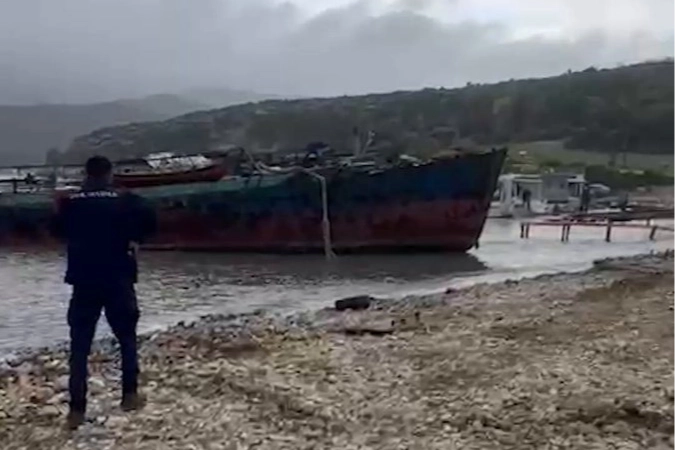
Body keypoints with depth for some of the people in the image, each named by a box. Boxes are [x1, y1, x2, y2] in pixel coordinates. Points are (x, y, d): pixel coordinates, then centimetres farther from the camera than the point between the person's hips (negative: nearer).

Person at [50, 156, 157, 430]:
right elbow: (149, 220, -17)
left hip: (84, 283, 1)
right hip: (118, 281, -1)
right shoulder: (124, 200, -3)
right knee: (127, 337, 17)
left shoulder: (70, 203, 2)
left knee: (79, 346, 4)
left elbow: (57, 231, 15)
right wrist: (135, 240, -1)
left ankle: (77, 410, 1)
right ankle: (130, 395, 20)